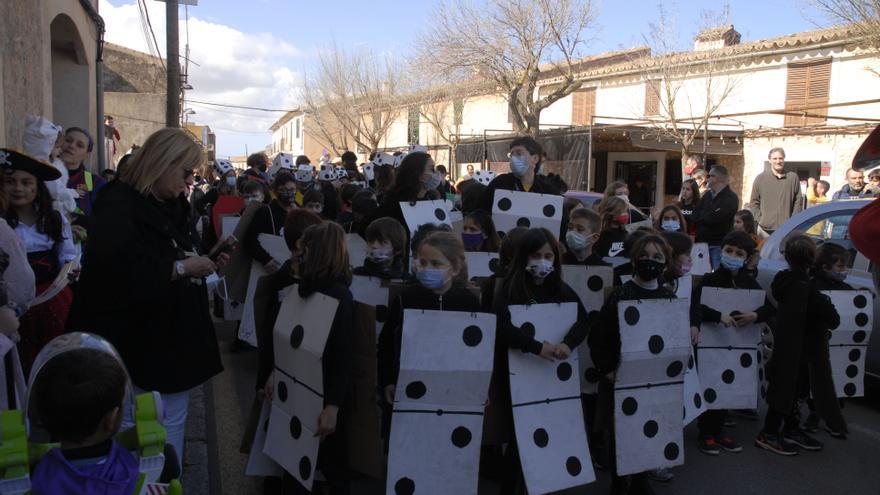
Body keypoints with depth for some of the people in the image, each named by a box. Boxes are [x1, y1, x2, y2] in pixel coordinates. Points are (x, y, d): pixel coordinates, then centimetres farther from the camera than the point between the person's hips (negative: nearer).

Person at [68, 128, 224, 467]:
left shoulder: (171, 207, 12)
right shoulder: (119, 205, -15)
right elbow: (117, 271, -29)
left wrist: (205, 265, 5)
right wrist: (181, 268, -22)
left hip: (175, 337, 9)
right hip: (141, 341, -9)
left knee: (173, 423, 17)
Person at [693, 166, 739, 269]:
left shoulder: (731, 198, -8)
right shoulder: (707, 195, 15)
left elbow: (713, 218, -17)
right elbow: (695, 216, 6)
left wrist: (701, 216, 0)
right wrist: (707, 216, -12)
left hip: (718, 245, -6)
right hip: (702, 242, 6)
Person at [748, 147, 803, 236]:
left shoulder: (793, 177, 7)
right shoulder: (761, 178, 5)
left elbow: (798, 202, 7)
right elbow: (754, 202, 7)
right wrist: (760, 219, -3)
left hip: (786, 228, 0)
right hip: (765, 228, 0)